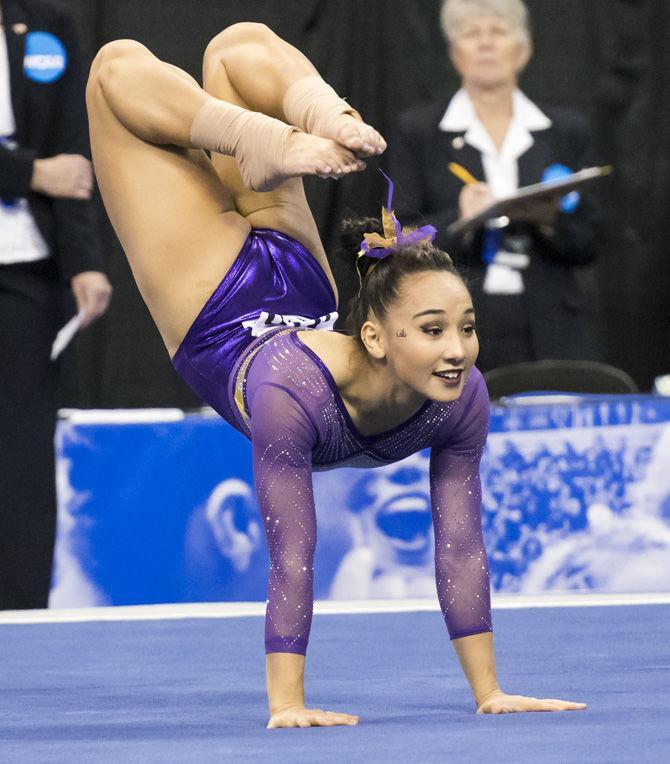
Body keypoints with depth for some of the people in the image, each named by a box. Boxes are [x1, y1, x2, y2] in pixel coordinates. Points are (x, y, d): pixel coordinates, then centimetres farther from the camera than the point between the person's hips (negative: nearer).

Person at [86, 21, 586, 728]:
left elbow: (462, 550, -29)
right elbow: (291, 559, -44)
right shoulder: (292, 390, -45)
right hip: (218, 317, -3)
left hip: (299, 301, 3)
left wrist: (489, 693, -28)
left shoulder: (463, 398, -33)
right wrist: (286, 705, -43)